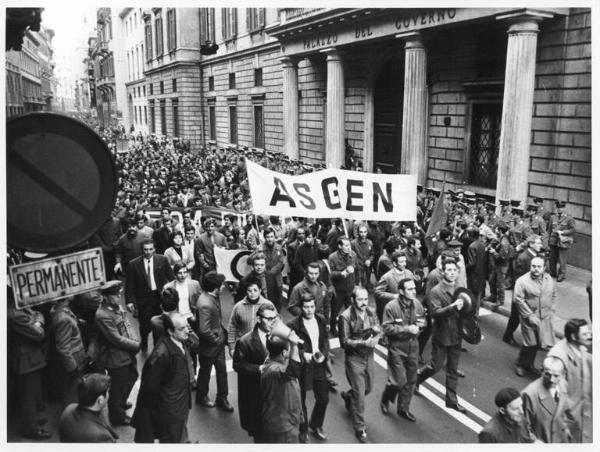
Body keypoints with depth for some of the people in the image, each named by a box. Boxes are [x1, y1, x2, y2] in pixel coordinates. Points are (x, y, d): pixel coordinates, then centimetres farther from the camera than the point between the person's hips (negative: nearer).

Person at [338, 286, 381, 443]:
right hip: (354, 359, -6)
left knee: (368, 388, 22)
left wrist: (377, 332, -18)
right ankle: (360, 429, 17)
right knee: (359, 395, 0)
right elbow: (344, 342, -19)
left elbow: (379, 331, 6)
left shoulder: (371, 313, -3)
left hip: (369, 356, 6)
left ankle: (347, 396, 52)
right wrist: (364, 343, -29)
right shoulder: (346, 317, -20)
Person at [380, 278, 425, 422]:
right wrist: (407, 329, -24)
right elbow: (387, 328, -19)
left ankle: (403, 409, 32)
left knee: (410, 380, 13)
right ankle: (385, 400, 28)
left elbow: (422, 318, 15)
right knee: (399, 381, -4)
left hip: (413, 346, 6)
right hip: (397, 347, -6)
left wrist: (421, 323, -9)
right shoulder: (391, 307, -19)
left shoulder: (417, 304, -2)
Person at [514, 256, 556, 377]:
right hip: (529, 317, -5)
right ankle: (520, 364, 20)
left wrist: (551, 310, 6)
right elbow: (518, 300, -14)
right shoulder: (522, 281, -13)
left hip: (545, 317, 5)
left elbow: (553, 295, 17)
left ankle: (529, 364, 28)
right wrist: (530, 316, -15)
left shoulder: (549, 279, 5)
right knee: (531, 343, -4)